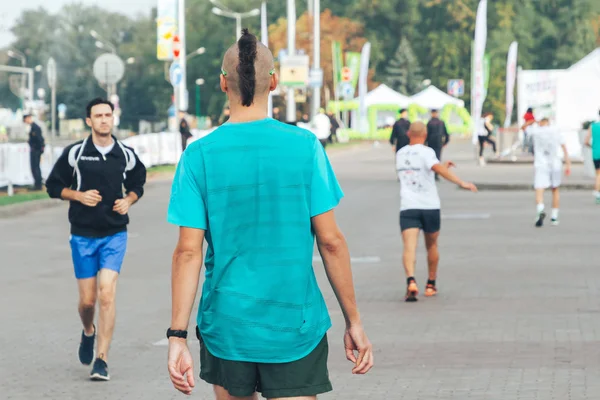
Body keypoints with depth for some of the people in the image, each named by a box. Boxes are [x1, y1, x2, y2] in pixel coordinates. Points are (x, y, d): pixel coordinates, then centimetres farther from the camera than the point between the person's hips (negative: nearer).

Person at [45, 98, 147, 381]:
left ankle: (101, 360, -11)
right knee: (87, 300, 5)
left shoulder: (126, 155, 3)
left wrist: (129, 200, -2)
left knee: (107, 295, -13)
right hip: (83, 236, 0)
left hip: (115, 234, 0)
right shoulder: (74, 153, -2)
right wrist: (79, 195, -12)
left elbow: (137, 184, 19)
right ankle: (88, 332, 40)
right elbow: (54, 186, 4)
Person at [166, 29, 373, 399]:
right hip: (295, 328, -1)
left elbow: (189, 251, -7)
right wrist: (354, 321, 3)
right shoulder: (305, 147, -5)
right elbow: (330, 241, -5)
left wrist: (178, 336, -5)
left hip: (226, 326, 1)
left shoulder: (199, 155, -4)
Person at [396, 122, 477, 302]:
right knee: (431, 245, 19)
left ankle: (411, 281, -37)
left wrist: (442, 166, 30)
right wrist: (461, 183, -29)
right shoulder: (426, 152, -5)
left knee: (409, 246, -13)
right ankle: (431, 285, 30)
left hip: (407, 206, 2)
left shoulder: (400, 154, 14)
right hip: (429, 206, -2)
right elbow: (438, 169, -24)